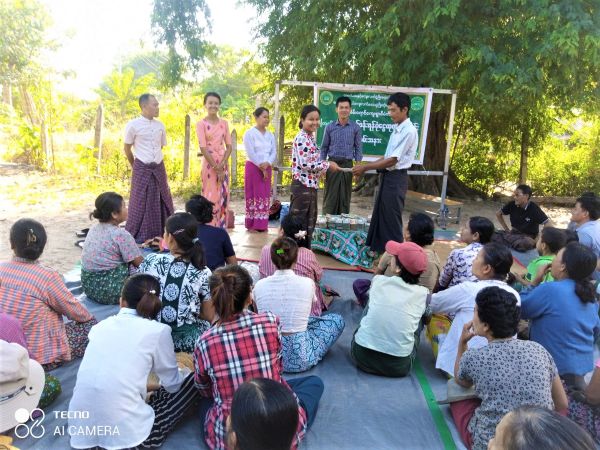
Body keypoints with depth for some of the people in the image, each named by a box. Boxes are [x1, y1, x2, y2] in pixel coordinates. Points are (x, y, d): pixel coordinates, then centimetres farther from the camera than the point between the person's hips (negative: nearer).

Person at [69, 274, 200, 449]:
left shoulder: (102, 325, 9)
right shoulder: (157, 331, -6)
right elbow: (172, 384, 8)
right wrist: (185, 372, 31)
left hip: (81, 429, 7)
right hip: (126, 434, -6)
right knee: (192, 381, 11)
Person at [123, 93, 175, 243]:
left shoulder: (160, 126, 6)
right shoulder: (133, 125, -7)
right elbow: (127, 148, 3)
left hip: (159, 167, 5)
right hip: (142, 169, -4)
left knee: (162, 200, 9)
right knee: (140, 202, 2)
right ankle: (135, 236, 12)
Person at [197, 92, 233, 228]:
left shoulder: (224, 123, 8)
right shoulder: (201, 124, -4)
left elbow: (229, 146, 5)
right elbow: (203, 148, -11)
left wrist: (222, 164, -10)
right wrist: (216, 168, -15)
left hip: (223, 164, 4)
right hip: (209, 164, -4)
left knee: (223, 196, 5)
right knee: (210, 196, -3)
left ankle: (221, 229, 15)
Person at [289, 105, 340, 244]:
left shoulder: (311, 137, 14)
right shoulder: (301, 138, -15)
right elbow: (304, 164, -23)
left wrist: (321, 170, 9)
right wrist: (327, 165, -15)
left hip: (311, 185, 10)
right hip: (302, 185, -10)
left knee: (310, 222, 16)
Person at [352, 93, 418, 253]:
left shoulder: (409, 131, -16)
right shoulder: (397, 130, 12)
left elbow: (392, 160, -20)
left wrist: (365, 167, -16)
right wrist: (365, 168, 7)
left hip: (396, 179, -9)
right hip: (387, 177, 9)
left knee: (391, 219, -1)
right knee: (380, 216, 15)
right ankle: (381, 250, 28)